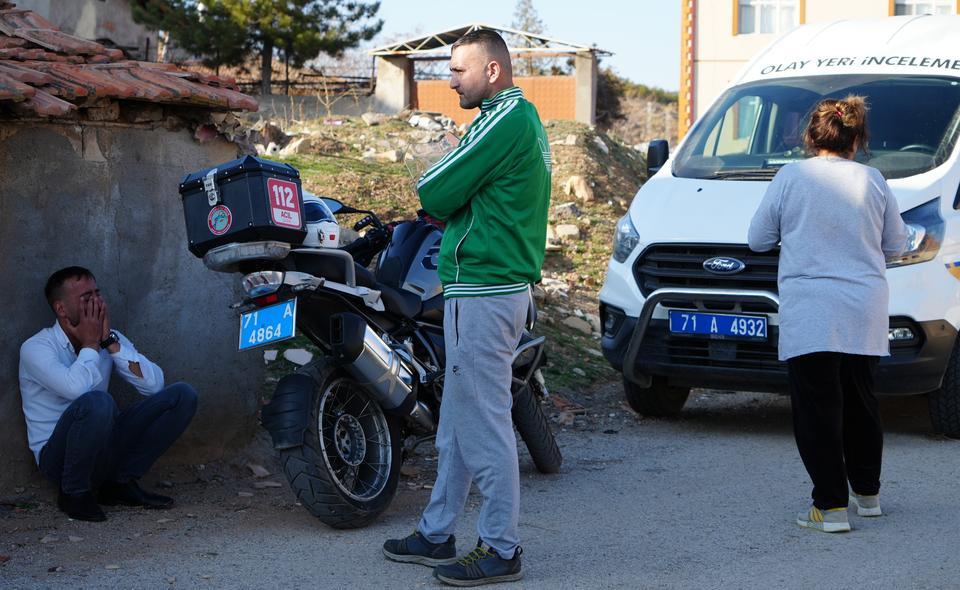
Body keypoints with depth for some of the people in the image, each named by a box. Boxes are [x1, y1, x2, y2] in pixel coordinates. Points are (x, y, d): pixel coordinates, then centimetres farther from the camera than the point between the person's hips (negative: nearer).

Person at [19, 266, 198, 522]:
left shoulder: (109, 337, 7)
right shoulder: (36, 348, -12)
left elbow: (154, 384, -7)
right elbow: (76, 388, -33)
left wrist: (110, 341, -11)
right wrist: (90, 344, -15)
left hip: (105, 447, 6)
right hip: (58, 453, -6)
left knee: (183, 395, -6)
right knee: (97, 402, -38)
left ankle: (122, 483, -2)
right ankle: (74, 493, -14)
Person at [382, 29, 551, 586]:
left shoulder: (506, 119, -15)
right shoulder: (525, 119, 17)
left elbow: (434, 193, -16)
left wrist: (437, 180, 3)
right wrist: (450, 193, 2)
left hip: (482, 293, -11)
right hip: (500, 284, 11)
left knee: (484, 426, -5)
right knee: (459, 424, 16)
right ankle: (437, 535, 24)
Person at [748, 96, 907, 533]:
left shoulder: (791, 178, -4)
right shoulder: (872, 181, 3)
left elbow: (758, 239, 3)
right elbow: (895, 245, 12)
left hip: (809, 314, -3)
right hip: (864, 313, 4)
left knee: (817, 408, 0)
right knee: (859, 402, 18)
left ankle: (830, 506, -4)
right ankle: (867, 493, 29)